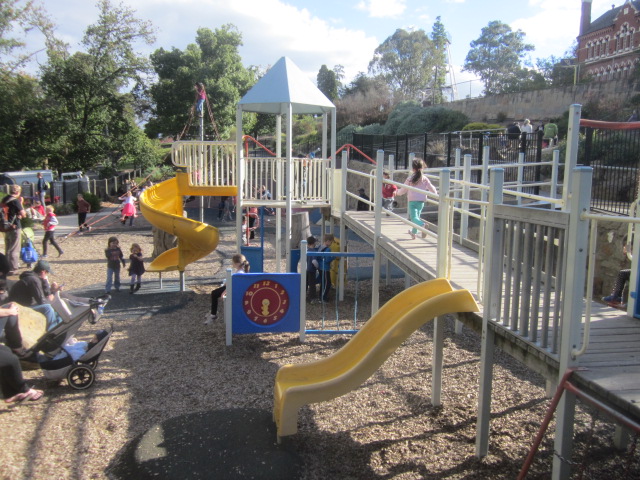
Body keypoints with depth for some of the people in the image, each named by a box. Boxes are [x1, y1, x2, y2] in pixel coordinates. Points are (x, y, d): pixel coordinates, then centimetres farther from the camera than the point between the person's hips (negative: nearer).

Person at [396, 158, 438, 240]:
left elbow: (404, 189, 2)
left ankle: (422, 225, -39)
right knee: (417, 215, 21)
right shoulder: (424, 178, 1)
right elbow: (431, 188, 4)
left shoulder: (410, 178, -6)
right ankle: (413, 232, 35)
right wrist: (435, 193, 24)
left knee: (414, 217, -9)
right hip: (421, 201, 4)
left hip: (412, 200, -4)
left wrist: (398, 192, 23)